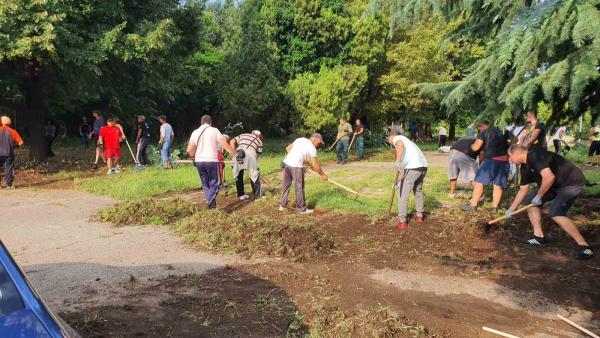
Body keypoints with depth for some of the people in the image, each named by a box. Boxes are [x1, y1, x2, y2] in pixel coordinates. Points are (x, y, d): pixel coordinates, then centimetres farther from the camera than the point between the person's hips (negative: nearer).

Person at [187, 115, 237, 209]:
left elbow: (189, 150, 4)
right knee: (215, 183, 6)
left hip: (199, 161, 4)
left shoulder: (195, 132, 9)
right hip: (211, 160, -4)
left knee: (205, 185, 14)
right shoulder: (214, 130, -1)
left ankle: (212, 205, 12)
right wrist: (235, 154, -3)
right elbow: (225, 145, -8)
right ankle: (211, 200, -17)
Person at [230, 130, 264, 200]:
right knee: (255, 175, 13)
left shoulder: (243, 135, 30)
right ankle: (258, 195, 18)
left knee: (238, 175, 18)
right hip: (250, 153, -2)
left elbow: (232, 142, 15)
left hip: (238, 154, 2)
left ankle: (241, 195, 24)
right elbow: (258, 153, 22)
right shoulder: (259, 141, 27)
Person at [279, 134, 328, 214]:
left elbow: (288, 148, 21)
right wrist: (322, 175, 6)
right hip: (296, 167, -7)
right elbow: (315, 165, -5)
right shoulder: (312, 148, -3)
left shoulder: (300, 139, 16)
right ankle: (303, 209, 11)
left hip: (286, 163, 7)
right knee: (299, 188, 3)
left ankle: (282, 206, 27)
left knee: (285, 186, 17)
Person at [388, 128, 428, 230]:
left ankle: (402, 221, 8)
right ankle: (419, 215, 40)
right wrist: (400, 180, 34)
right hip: (423, 166, 8)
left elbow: (400, 145, -17)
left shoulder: (397, 138, 11)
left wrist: (397, 162, -21)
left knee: (403, 193, 4)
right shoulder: (406, 140, 34)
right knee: (418, 190, 29)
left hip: (413, 167, -8)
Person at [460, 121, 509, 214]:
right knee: (498, 185, 8)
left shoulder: (483, 133, 3)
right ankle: (495, 207, 8)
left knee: (479, 181, 0)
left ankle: (473, 205, 1)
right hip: (504, 159, 6)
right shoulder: (499, 131, 22)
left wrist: (471, 146, 16)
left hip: (492, 159, -6)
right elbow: (507, 144, 28)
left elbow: (475, 147, -4)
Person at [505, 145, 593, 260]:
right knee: (529, 200, 8)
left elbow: (549, 177, -35)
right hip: (555, 185, 10)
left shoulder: (535, 156, -24)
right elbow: (523, 190, 16)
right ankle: (539, 237, 12)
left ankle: (584, 246, -16)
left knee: (556, 213, -25)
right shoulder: (525, 167, 7)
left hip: (572, 182, -10)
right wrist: (511, 209, 18)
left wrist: (539, 196, -21)